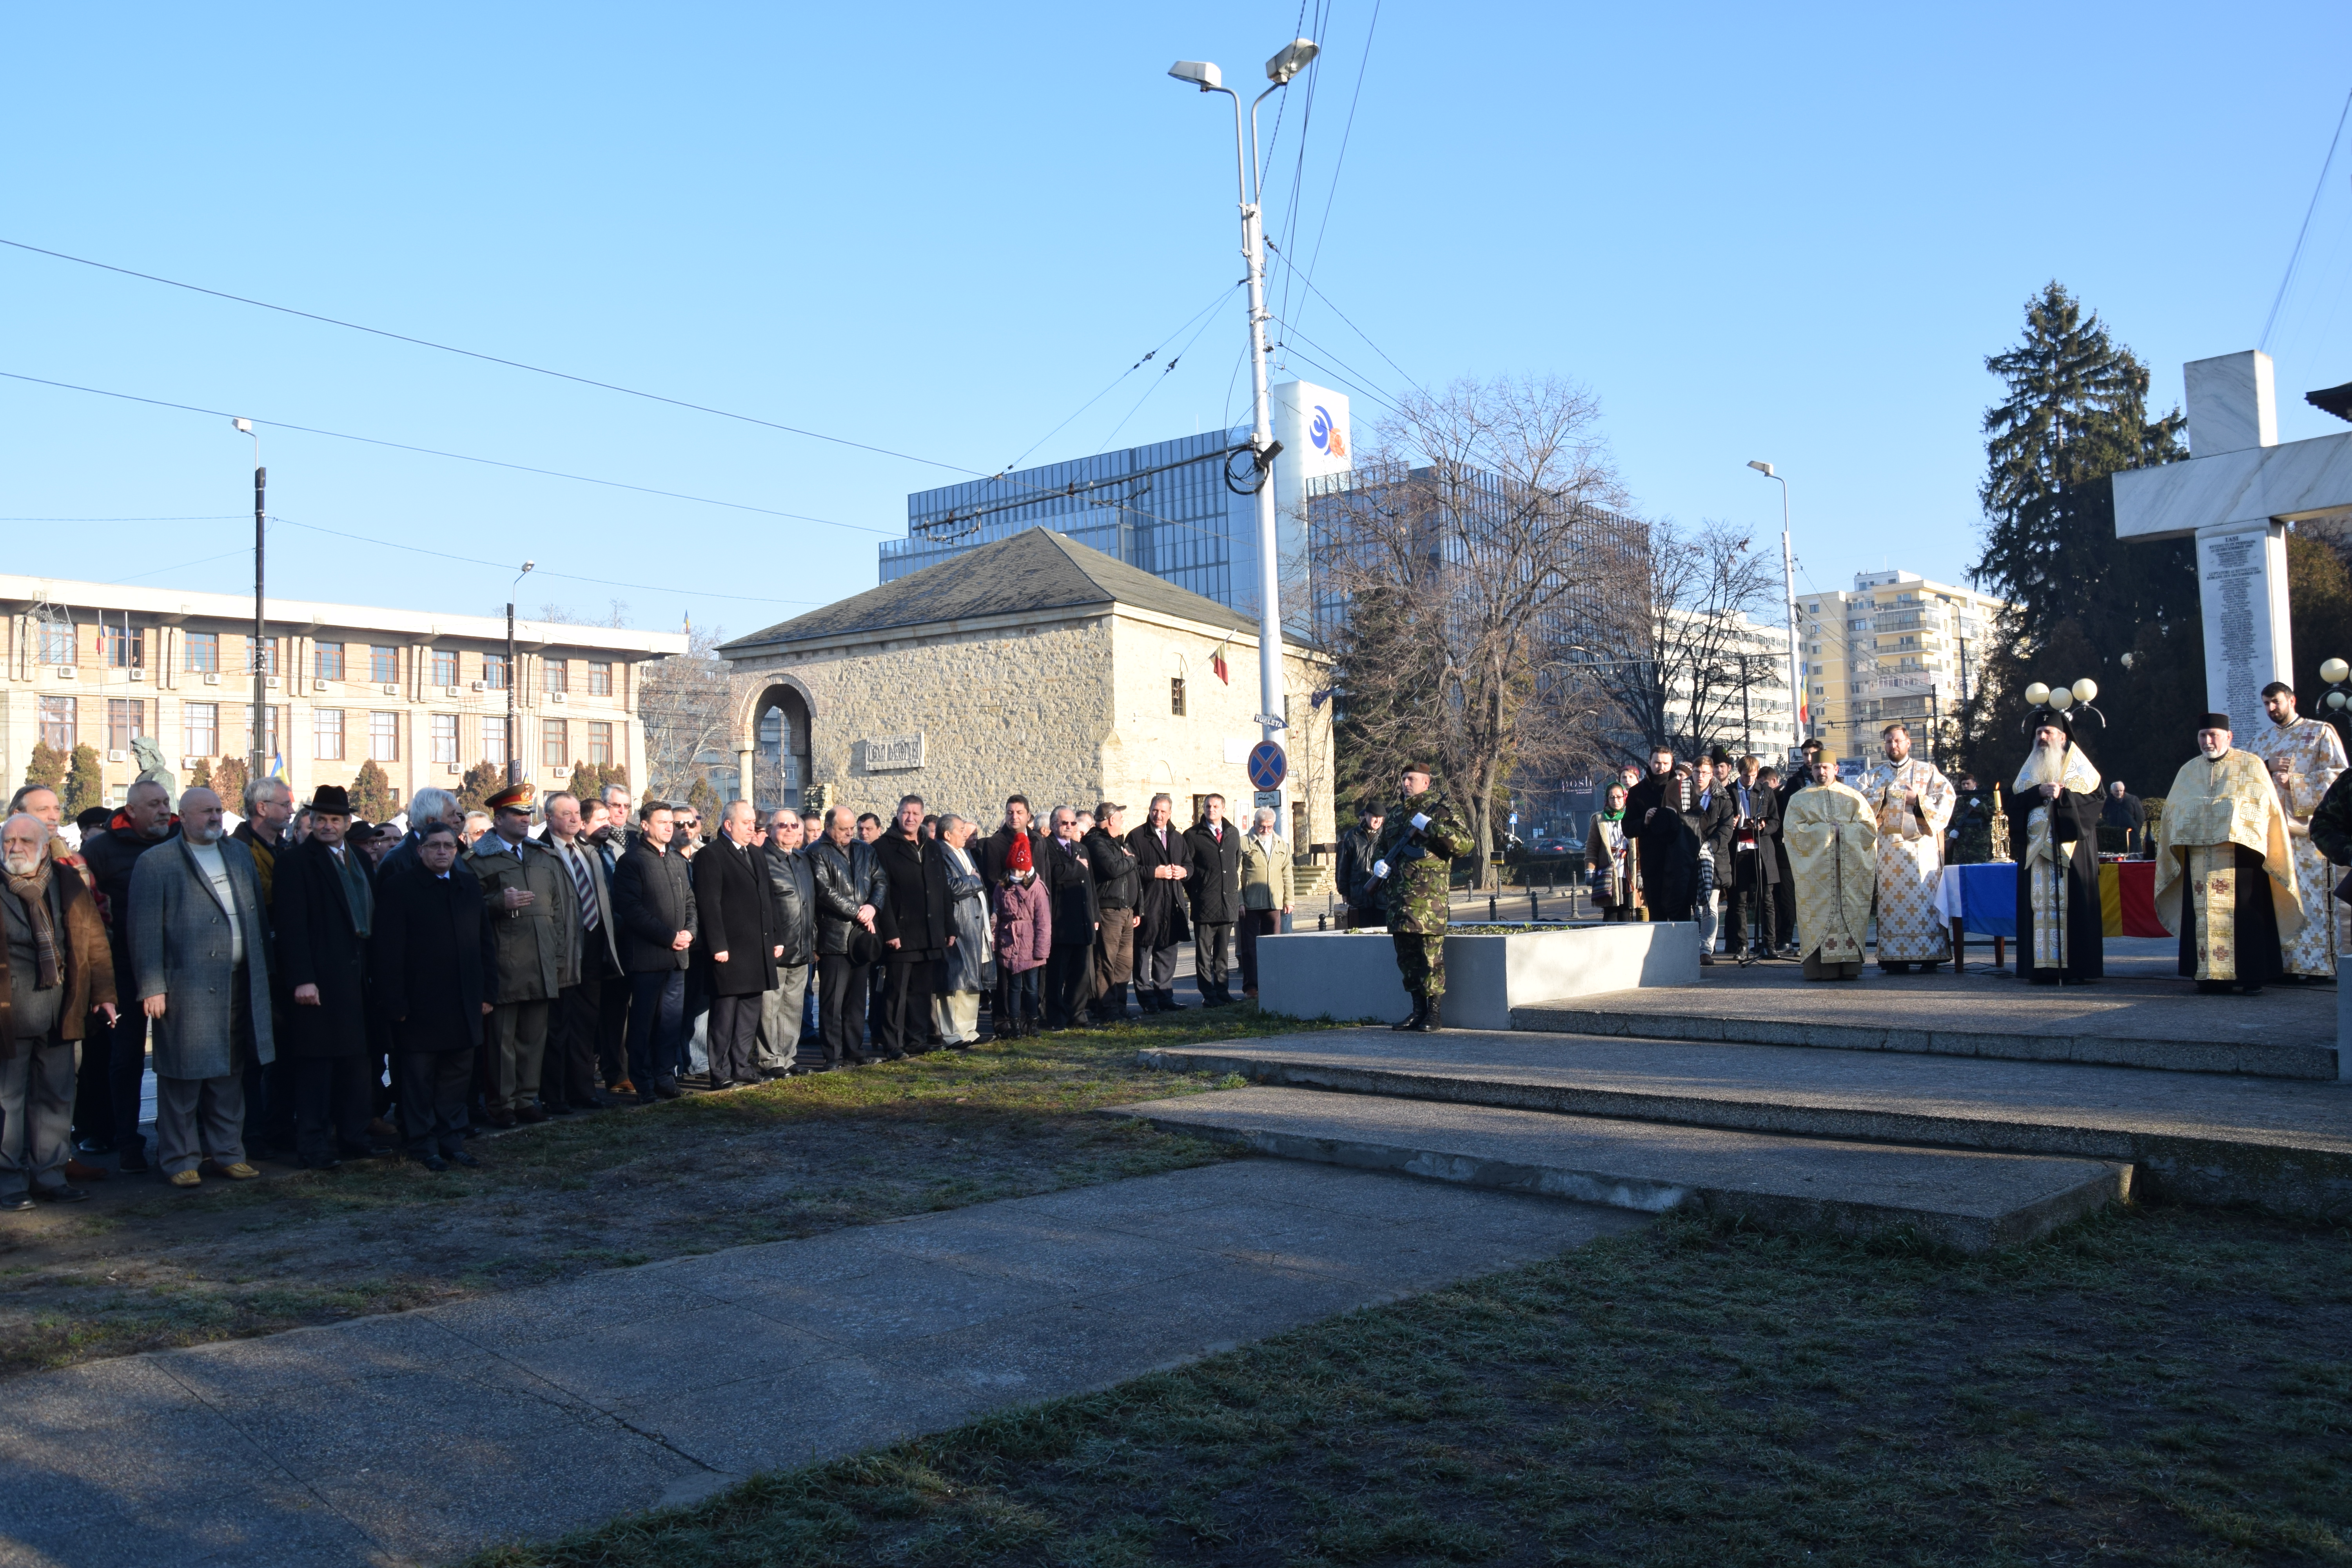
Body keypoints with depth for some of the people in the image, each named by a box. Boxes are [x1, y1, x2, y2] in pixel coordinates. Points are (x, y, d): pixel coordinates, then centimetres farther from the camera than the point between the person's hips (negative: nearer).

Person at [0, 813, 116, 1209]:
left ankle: (50, 1174, 20)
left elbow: (94, 940, 11)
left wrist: (104, 993, 6)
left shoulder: (69, 883, 8)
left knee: (56, 1097, 10)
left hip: (59, 1010, 3)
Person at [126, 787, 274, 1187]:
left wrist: (264, 970, 12)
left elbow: (258, 916, 18)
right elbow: (145, 930, -6)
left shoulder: (240, 855, 16)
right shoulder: (155, 864, -1)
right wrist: (152, 988, -12)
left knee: (229, 1074, 11)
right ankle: (180, 1160, 9)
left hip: (239, 985, 5)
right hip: (187, 987, -5)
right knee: (183, 1077, -1)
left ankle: (226, 1153, 19)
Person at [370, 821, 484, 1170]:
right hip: (419, 1006, -5)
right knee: (419, 1079, 4)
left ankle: (451, 1141, 19)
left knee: (457, 1076, 10)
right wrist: (393, 1001, -15)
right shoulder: (399, 886, -6)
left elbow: (482, 942, 14)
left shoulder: (469, 886, 11)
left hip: (463, 1005, 5)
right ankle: (424, 1145, 12)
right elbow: (388, 949, -9)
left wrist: (484, 993, 9)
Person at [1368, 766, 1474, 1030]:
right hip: (1398, 897, 7)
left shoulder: (1441, 811, -2)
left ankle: (1435, 1013, -1)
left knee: (1430, 956, -7)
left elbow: (1466, 843, -13)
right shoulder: (1396, 815, 19)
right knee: (1407, 957, 10)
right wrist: (1379, 862, 7)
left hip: (1428, 897, -7)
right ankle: (1418, 1010, 18)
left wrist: (1430, 826, -19)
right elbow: (1381, 846, 31)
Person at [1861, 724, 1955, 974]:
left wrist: (1919, 799, -12)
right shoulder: (1876, 774, 15)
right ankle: (1896, 958, -2)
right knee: (1892, 897, -3)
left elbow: (1946, 796, 0)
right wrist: (1878, 795, -12)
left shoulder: (1927, 770, 10)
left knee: (1924, 895, -6)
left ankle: (1930, 956, -3)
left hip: (1921, 844, -2)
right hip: (1889, 845, 2)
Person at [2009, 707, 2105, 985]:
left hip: (2072, 845, -3)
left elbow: (2094, 798, -4)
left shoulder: (2079, 765, 7)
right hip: (2037, 846, 3)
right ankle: (2044, 966, -3)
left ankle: (2079, 967, -5)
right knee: (2041, 904, -2)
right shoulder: (2029, 768, 16)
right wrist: (2039, 792, -12)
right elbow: (2015, 800, 5)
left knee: (2075, 902, -6)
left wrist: (2063, 795, -16)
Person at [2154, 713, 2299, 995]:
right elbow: (2173, 811, 18)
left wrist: (2230, 812, -10)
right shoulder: (2189, 771, 17)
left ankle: (2251, 976, 0)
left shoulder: (2251, 766, 6)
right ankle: (2210, 974, 3)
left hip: (2240, 853, -3)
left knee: (2244, 913, -6)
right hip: (2199, 855, 4)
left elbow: (2265, 805, 1)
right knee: (2204, 915, 0)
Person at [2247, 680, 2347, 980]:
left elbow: (2337, 773, -4)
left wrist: (2294, 781, -15)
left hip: (2306, 826, -4)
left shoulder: (2321, 733, 5)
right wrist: (2267, 766, -7)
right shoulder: (2260, 739, 19)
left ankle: (2314, 963, -7)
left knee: (2309, 893, -8)